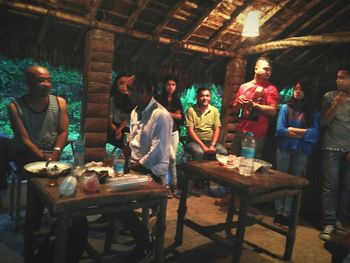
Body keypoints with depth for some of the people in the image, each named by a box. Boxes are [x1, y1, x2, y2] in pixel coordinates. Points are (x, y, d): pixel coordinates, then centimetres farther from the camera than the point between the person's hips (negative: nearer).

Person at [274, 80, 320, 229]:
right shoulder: (285, 107, 3)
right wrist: (302, 134, -7)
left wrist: (292, 129, -8)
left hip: (302, 151, 1)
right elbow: (279, 129, -6)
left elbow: (315, 133, -5)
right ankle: (278, 214, 10)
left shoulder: (312, 112, 6)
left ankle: (286, 215, 10)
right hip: (284, 148, -1)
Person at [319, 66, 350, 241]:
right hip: (332, 148, -2)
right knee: (330, 186, -5)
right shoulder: (330, 96, 3)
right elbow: (323, 122, 0)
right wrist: (336, 105, -13)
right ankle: (328, 224, 0)